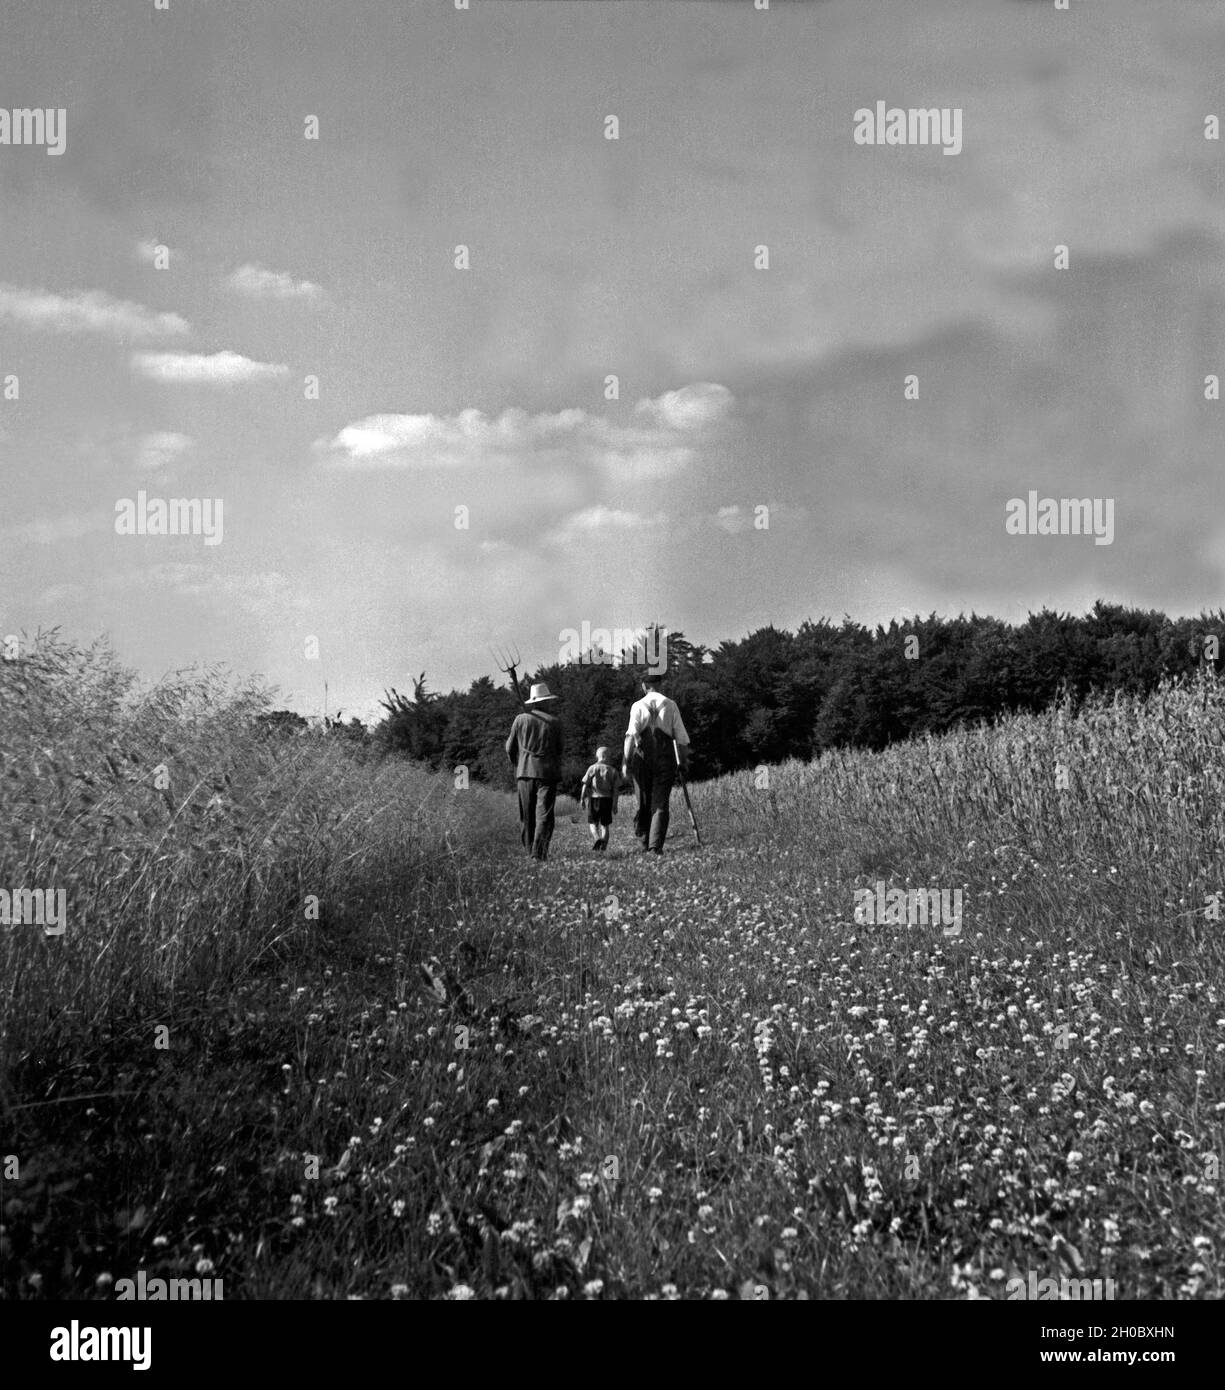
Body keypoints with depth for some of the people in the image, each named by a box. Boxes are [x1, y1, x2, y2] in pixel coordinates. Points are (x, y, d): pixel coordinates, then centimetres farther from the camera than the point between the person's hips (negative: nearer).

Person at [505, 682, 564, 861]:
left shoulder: (520, 719, 2)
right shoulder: (554, 722, -2)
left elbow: (510, 748, 7)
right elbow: (559, 748, 4)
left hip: (524, 772, 2)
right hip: (547, 772, -2)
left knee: (527, 815, 12)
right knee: (544, 813, -3)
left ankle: (530, 849, 16)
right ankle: (539, 851, -13)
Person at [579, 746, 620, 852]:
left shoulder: (592, 768, 0)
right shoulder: (613, 770, 2)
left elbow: (585, 784, -1)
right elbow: (615, 789, -1)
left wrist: (582, 798, 9)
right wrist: (615, 804, 2)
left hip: (594, 797, -1)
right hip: (607, 799, 1)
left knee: (592, 822, 8)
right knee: (605, 824, 10)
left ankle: (596, 838, -17)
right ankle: (604, 845, 3)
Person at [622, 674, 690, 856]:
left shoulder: (638, 706, 2)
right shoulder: (670, 705, 5)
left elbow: (631, 735, -9)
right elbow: (681, 738, 3)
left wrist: (626, 761, -11)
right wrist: (683, 762, 11)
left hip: (642, 757, 0)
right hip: (666, 758, 0)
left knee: (643, 801, 14)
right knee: (660, 803, 0)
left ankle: (643, 840, 20)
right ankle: (656, 846, -9)